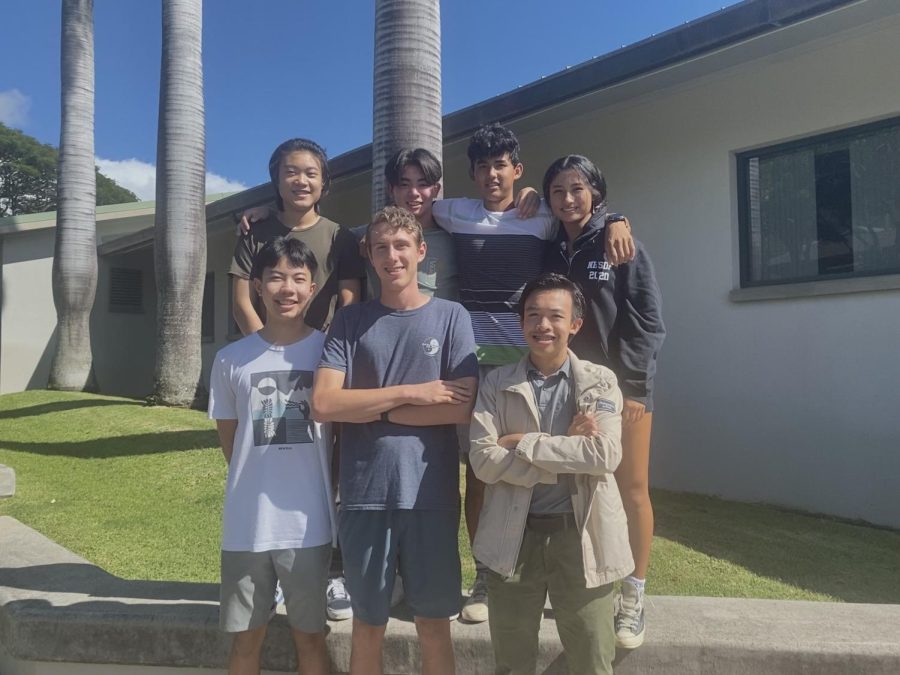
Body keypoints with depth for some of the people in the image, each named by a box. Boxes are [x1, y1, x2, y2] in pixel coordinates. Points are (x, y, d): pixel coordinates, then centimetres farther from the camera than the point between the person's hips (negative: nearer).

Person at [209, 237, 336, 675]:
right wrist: (260, 486, 5)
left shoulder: (327, 351, -4)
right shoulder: (231, 359, 0)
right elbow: (229, 442, 9)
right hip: (246, 525, 1)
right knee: (246, 638, 15)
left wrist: (332, 496, 3)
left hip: (308, 523, -1)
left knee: (309, 636, 13)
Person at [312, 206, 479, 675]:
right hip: (365, 495, 1)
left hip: (431, 495, -1)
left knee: (434, 622, 13)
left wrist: (372, 409, -8)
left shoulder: (451, 317, 1)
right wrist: (411, 393, -12)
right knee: (367, 623, 15)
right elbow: (323, 404, -8)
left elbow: (463, 407, -9)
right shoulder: (351, 321, 4)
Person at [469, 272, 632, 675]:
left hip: (580, 535, 0)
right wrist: (568, 450, -15)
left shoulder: (600, 381, 1)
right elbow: (483, 460, -10)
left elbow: (605, 455, -14)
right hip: (514, 536, 1)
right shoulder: (496, 383, 1)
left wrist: (523, 443, -14)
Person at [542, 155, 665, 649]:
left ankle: (632, 597, 12)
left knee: (632, 489, 2)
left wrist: (631, 384, -13)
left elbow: (648, 318, -7)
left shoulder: (621, 243, -2)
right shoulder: (548, 251, 8)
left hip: (623, 385, -3)